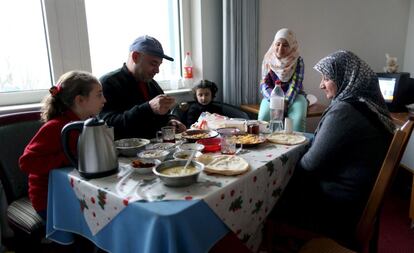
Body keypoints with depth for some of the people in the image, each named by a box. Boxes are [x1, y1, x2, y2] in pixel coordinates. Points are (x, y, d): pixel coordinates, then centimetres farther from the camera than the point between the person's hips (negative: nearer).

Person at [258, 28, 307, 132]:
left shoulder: (298, 61, -3)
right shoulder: (268, 60, 0)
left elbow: (295, 84, -11)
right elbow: (264, 85, -4)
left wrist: (285, 101, -29)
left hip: (293, 96, 0)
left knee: (298, 119, -32)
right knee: (263, 117, -30)